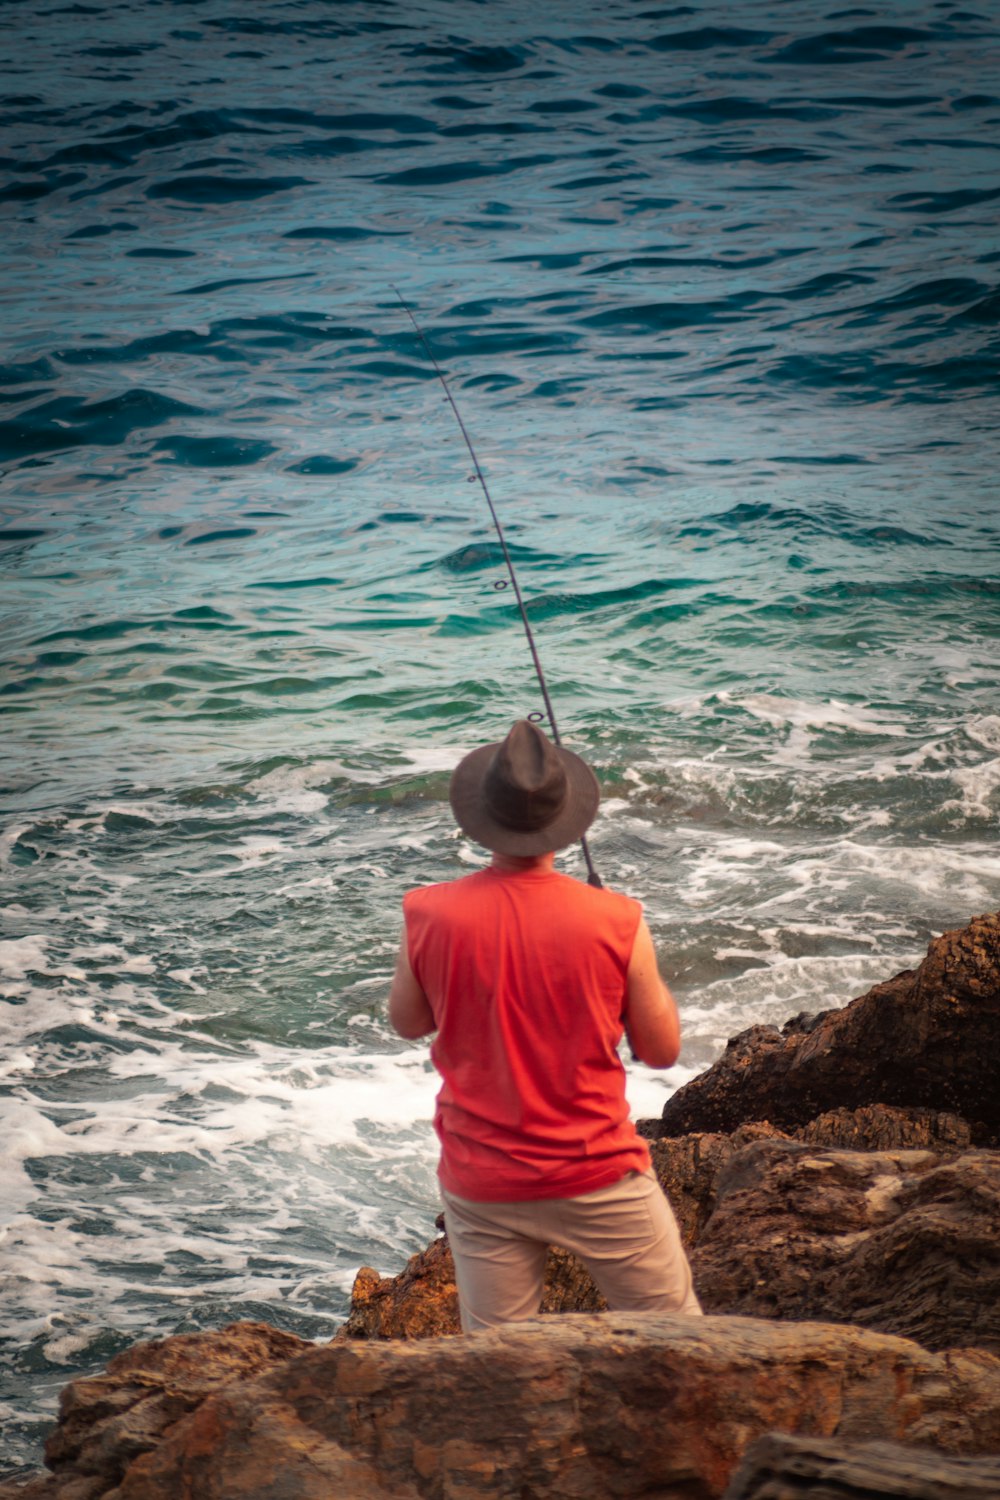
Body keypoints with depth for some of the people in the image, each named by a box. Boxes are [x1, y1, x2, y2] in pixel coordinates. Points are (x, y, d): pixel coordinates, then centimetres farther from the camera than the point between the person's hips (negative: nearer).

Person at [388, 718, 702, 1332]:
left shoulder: (430, 916, -10)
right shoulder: (616, 922, -14)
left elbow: (408, 1023, 9)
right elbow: (663, 1050, -1)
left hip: (481, 1185, 2)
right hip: (598, 1177, -2)